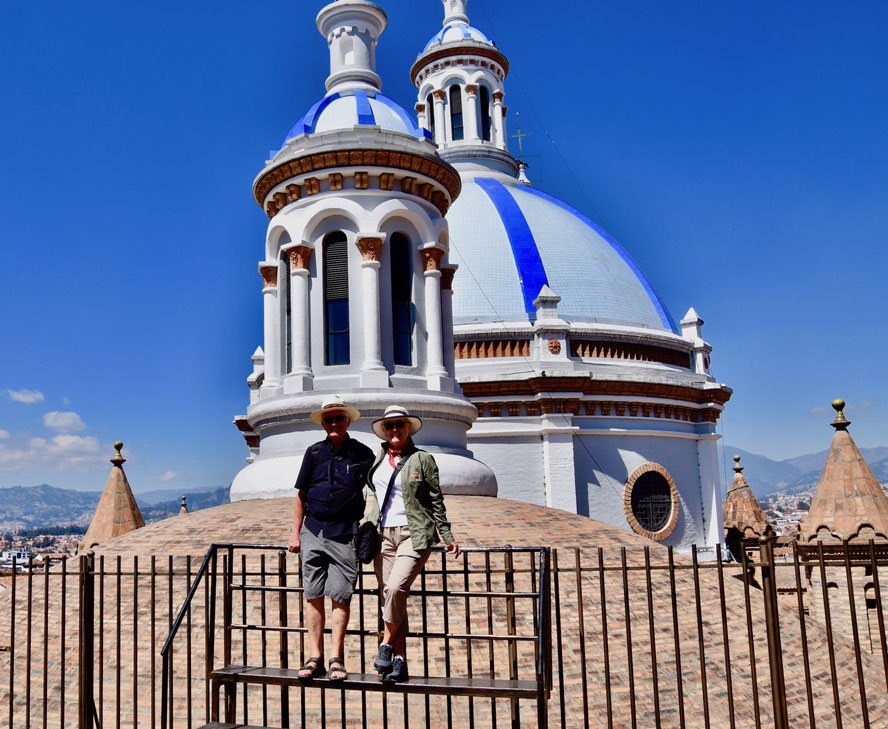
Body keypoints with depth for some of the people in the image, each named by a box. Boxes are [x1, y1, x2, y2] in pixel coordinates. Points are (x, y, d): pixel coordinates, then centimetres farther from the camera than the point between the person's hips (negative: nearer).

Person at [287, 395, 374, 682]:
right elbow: (302, 495, 14)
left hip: (345, 534, -2)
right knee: (313, 596, 2)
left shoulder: (362, 453, 4)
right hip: (313, 531, 2)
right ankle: (315, 658, 8)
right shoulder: (314, 452, 9)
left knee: (340, 597, -2)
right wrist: (295, 533, 9)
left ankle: (337, 659, 6)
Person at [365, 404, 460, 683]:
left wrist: (447, 537, 2)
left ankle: (387, 644, -2)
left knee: (395, 588, -22)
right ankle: (399, 661, 7)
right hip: (383, 534, 4)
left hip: (414, 534, -4)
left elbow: (436, 500, 3)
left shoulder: (422, 459, 2)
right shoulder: (376, 459, 13)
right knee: (390, 596, 1)